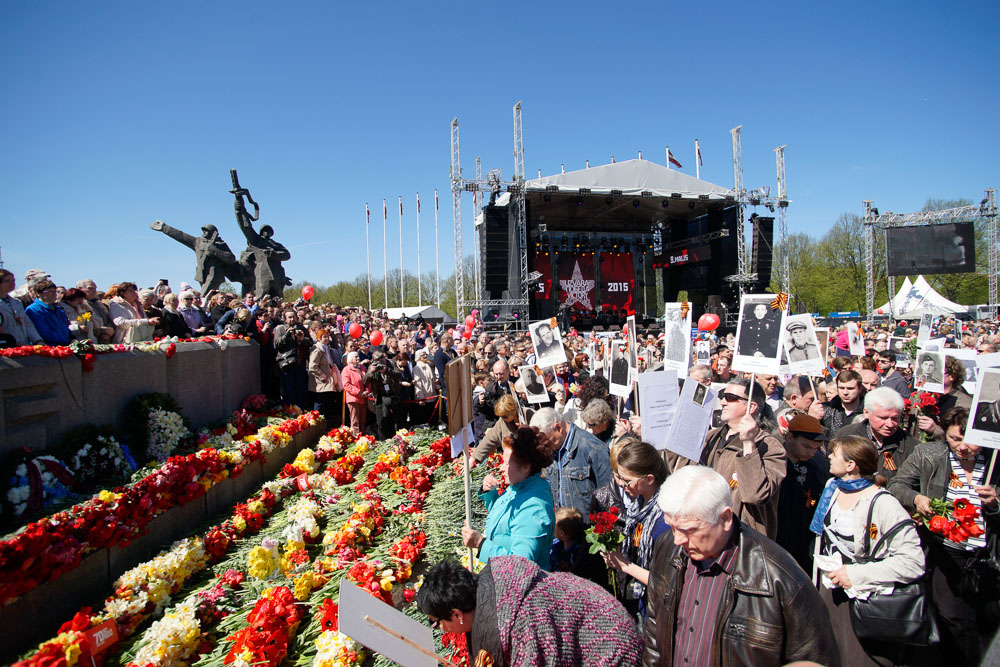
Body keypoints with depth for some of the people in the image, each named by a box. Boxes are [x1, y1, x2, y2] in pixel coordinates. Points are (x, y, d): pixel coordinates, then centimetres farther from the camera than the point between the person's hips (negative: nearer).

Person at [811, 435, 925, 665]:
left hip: (863, 598, -6)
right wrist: (820, 576, 14)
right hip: (828, 592, 6)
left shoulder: (883, 505, -23)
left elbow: (913, 562, -28)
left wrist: (858, 575, -26)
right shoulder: (832, 487, 0)